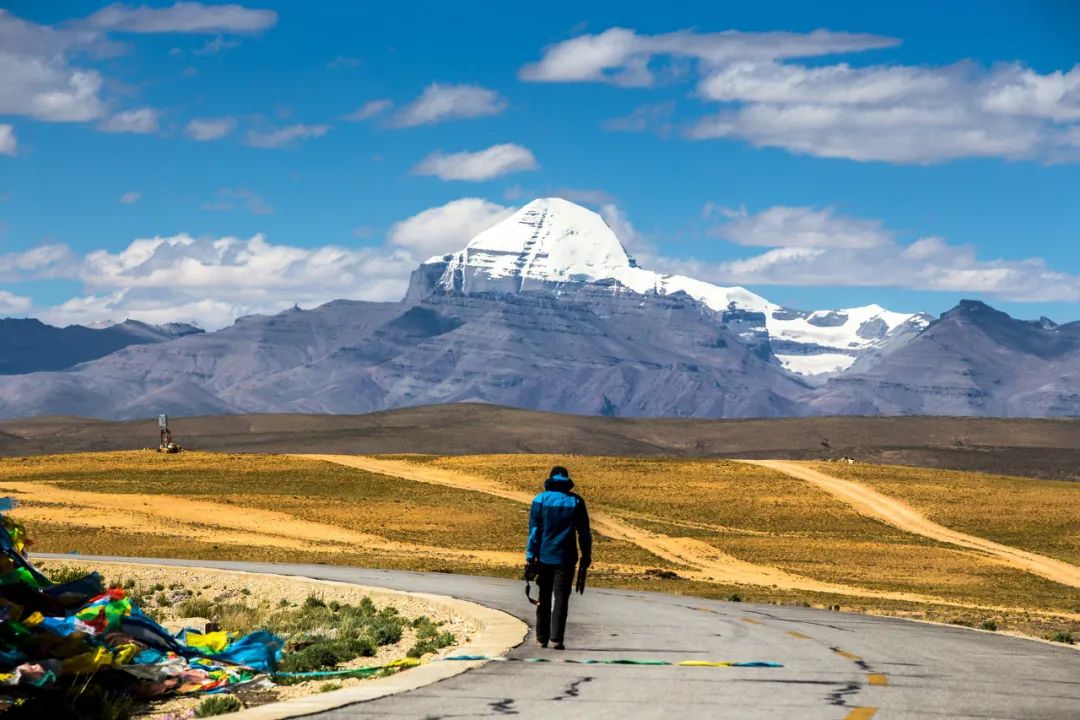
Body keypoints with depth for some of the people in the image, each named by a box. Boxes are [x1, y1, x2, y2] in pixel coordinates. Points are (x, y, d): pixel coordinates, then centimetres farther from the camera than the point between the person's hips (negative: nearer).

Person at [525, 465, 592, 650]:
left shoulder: (540, 500, -1)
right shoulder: (576, 501, 2)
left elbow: (534, 531, -4)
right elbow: (584, 532, 3)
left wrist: (530, 557, -2)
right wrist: (586, 557, 10)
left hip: (544, 556, 1)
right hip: (565, 558, -1)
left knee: (544, 598, 13)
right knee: (561, 599, -1)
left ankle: (542, 637, 17)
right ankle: (557, 638, -13)